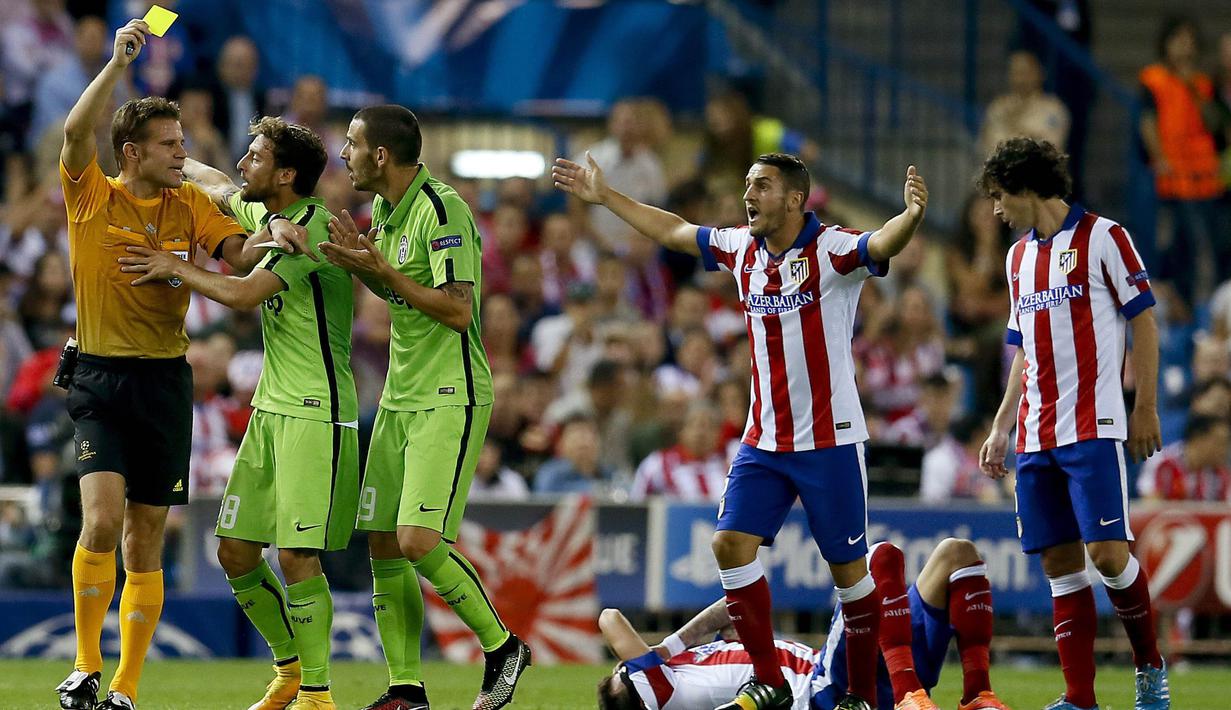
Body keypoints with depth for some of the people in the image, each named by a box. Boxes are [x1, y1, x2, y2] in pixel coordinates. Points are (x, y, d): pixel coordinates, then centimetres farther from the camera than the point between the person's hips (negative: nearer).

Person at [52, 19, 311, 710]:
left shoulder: (190, 203, 9)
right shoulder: (92, 197, -2)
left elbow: (239, 255, 1)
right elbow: (76, 133, -18)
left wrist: (269, 236, -20)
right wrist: (119, 63, -25)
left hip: (166, 381, 3)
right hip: (100, 380, -3)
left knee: (146, 543, 4)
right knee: (102, 519, -20)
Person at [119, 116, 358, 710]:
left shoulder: (313, 228, -15)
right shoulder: (265, 216, 11)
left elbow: (243, 295, -22)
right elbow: (219, 186, 33)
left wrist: (175, 268, -9)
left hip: (315, 415, -9)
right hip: (270, 410, 9)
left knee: (296, 555, -13)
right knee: (235, 553, 7)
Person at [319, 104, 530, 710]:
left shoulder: (442, 210, -17)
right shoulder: (385, 209, 12)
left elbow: (457, 310, -21)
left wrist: (381, 271, -19)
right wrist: (362, 265, 4)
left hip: (449, 400, -9)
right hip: (399, 398, 9)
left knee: (419, 542, -18)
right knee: (383, 546, 3)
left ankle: (501, 645, 2)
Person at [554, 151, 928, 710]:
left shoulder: (831, 250, -12)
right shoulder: (742, 250, 7)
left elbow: (881, 244, -32)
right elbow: (673, 232, 23)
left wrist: (911, 217, -53)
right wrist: (604, 197, 28)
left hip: (828, 441, -6)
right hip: (763, 439, 6)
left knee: (847, 567, -1)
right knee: (732, 543, -5)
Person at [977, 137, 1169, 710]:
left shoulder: (1101, 237, -2)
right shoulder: (1019, 257, 19)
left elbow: (1144, 321, -3)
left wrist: (1146, 409, -8)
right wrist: (1001, 428, 19)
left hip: (1093, 428, -7)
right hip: (1036, 437, 7)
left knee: (1107, 553, -13)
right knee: (1060, 563, 2)